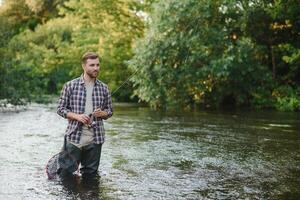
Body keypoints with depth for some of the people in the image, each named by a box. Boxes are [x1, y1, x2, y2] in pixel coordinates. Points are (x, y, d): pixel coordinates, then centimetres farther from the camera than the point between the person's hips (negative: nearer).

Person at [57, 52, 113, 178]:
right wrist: (77, 116, -15)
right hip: (74, 137, -2)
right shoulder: (70, 86, -1)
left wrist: (102, 113, -8)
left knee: (91, 174, 9)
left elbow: (109, 111, 15)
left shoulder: (103, 88, 7)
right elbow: (60, 108, 1)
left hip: (95, 139, 2)